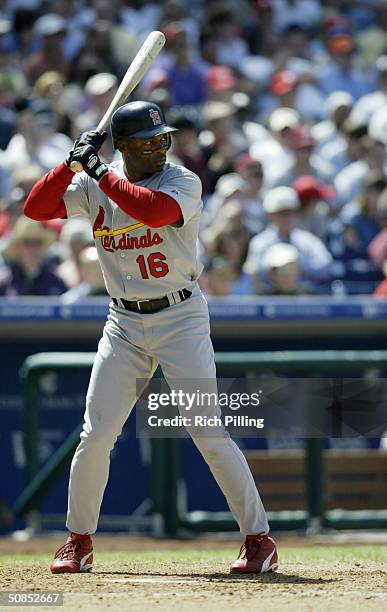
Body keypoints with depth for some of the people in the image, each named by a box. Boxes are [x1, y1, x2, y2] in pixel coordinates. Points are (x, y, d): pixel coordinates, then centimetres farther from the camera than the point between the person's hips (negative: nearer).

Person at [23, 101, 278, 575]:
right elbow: (35, 208, -3)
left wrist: (98, 171, -25)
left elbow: (156, 210, -31)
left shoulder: (183, 183, -10)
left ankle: (259, 539, -3)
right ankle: (78, 541, 16)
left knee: (209, 431, -9)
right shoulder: (93, 187, 2)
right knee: (96, 434, 1)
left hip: (180, 317, -4)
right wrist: (74, 163, -14)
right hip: (124, 324, 4)